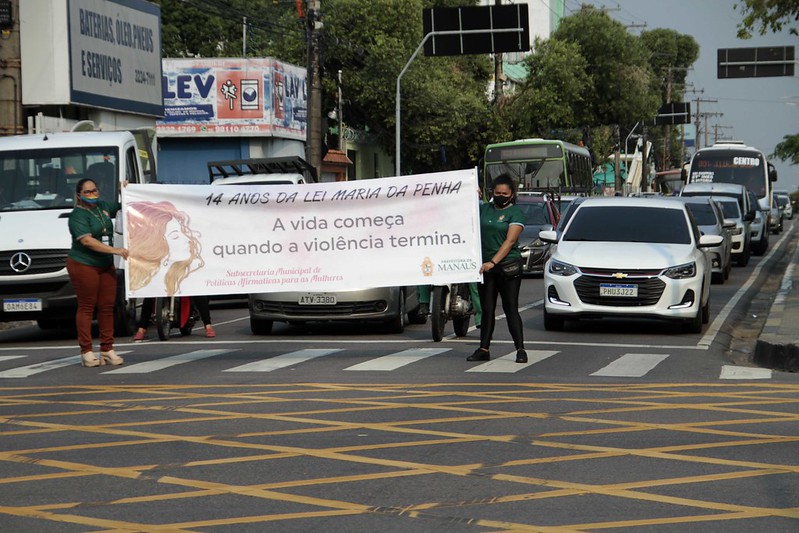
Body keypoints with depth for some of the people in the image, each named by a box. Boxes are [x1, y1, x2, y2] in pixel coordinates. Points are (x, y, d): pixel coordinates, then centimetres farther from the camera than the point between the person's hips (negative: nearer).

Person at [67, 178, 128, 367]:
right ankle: (86, 352, -2)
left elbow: (122, 206, 30)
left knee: (107, 307, 6)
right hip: (83, 265, -7)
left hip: (106, 265, 7)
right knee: (86, 307, -4)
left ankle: (107, 350, 11)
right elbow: (86, 240, -22)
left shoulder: (103, 206, 12)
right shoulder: (78, 215, -11)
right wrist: (114, 250, -27)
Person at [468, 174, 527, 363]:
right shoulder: (484, 209, 12)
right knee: (487, 309, 7)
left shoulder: (515, 212, -3)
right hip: (486, 266, 5)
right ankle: (484, 349, 12)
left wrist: (493, 262, -21)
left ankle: (520, 349, -3)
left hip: (508, 265, -5)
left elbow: (510, 241, -12)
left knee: (511, 308, -6)